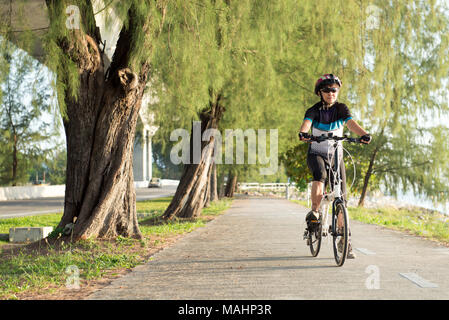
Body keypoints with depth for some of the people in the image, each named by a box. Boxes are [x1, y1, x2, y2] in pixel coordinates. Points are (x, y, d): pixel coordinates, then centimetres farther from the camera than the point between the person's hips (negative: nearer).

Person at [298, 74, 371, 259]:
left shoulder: (341, 109, -4)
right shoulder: (314, 110, -8)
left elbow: (351, 123, -22)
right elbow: (306, 122, -29)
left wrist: (363, 134, -43)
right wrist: (303, 133, -52)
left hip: (336, 155, 2)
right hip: (316, 154, -2)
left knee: (341, 197, -3)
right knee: (320, 175, -38)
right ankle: (314, 212, -22)